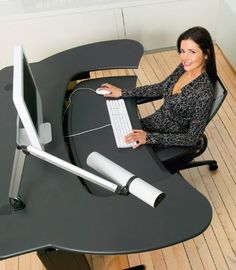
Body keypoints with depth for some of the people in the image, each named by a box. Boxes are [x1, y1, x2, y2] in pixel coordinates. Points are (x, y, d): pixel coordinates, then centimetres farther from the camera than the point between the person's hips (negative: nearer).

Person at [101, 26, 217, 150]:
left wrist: (149, 137, -28)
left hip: (172, 140, -6)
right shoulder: (184, 67, -9)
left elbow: (192, 139, -24)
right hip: (157, 121, 6)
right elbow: (161, 87, 8)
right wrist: (122, 92, 5)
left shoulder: (204, 92, -31)